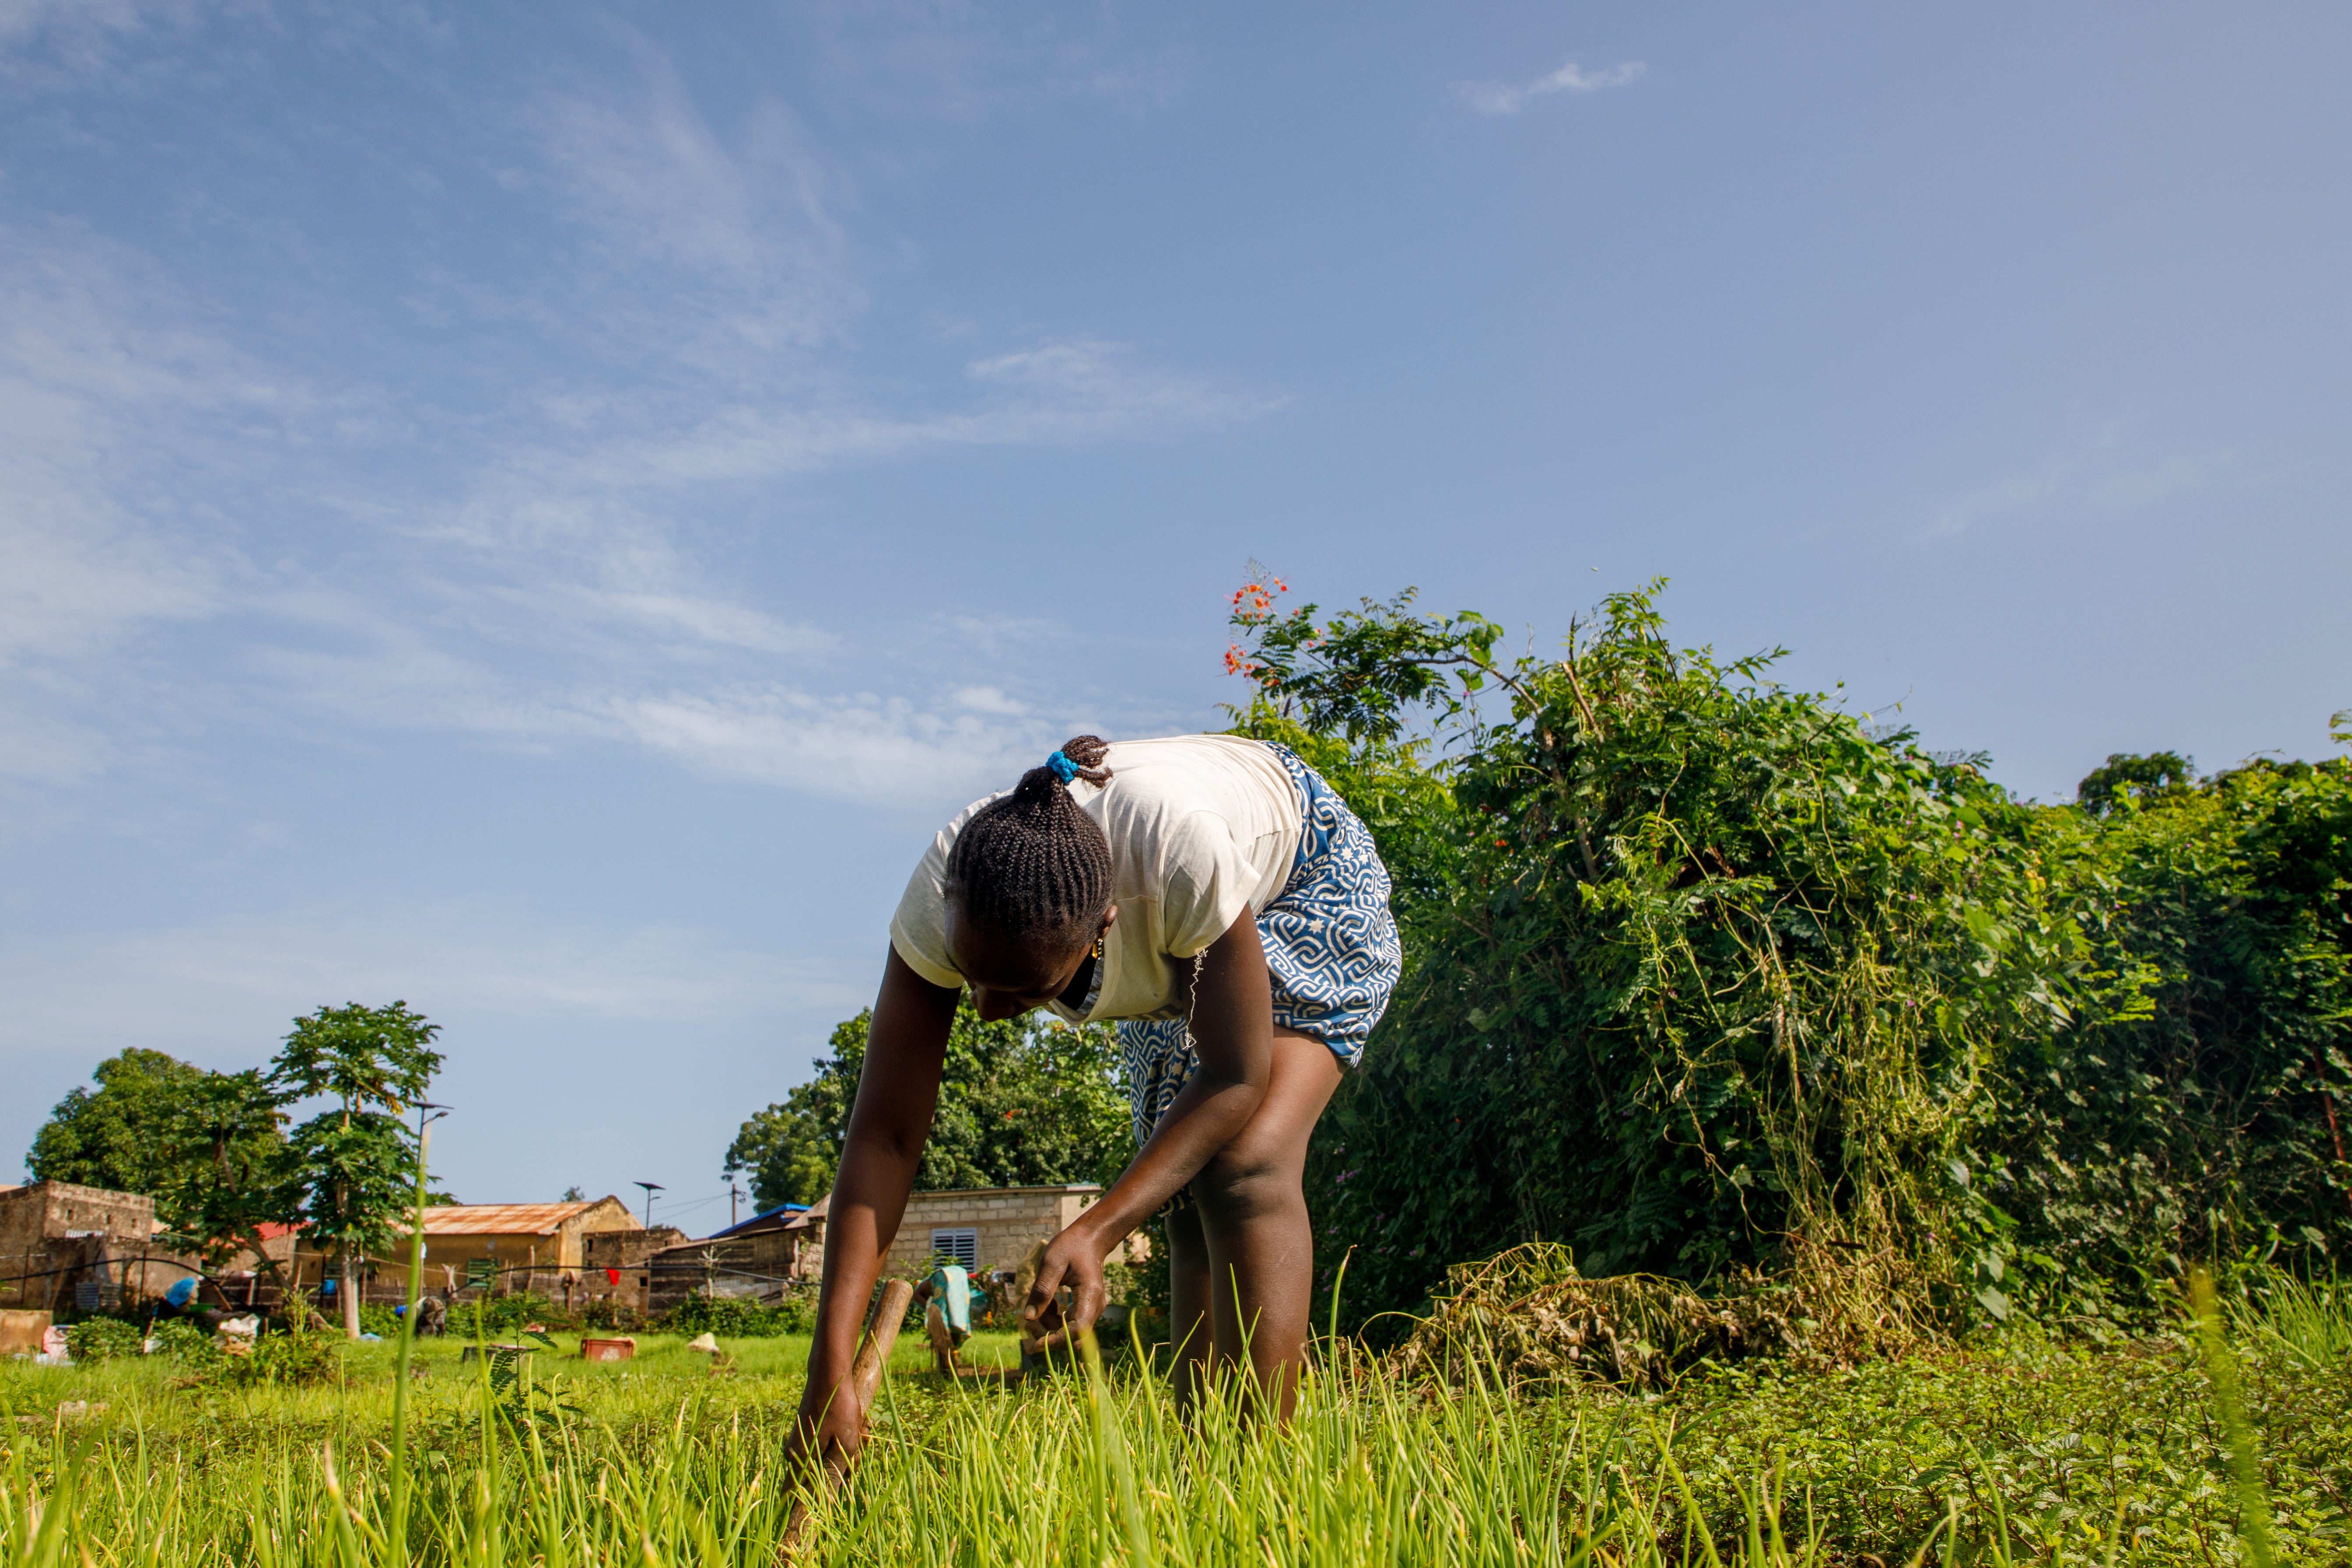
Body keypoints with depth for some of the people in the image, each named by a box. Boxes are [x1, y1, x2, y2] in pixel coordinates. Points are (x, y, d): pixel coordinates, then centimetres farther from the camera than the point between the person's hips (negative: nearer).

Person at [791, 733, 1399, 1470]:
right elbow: (883, 1137, -30)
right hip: (1174, 954, 5)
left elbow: (1237, 1079, -34)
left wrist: (1096, 1233, -43)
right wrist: (831, 1371, -36)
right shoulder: (941, 901, -32)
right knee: (1187, 1197, 4)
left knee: (1246, 1168, -25)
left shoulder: (1182, 849, -45)